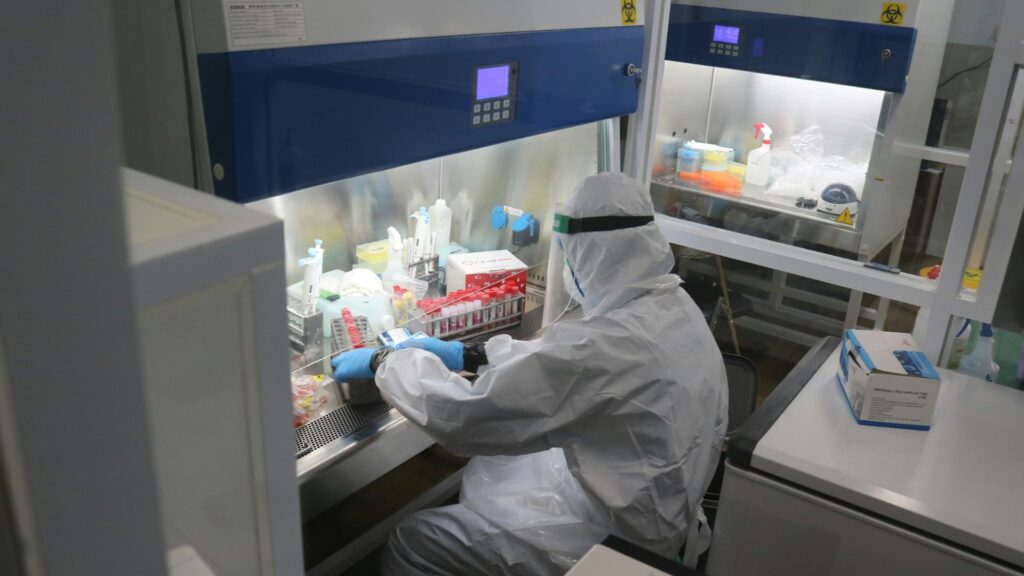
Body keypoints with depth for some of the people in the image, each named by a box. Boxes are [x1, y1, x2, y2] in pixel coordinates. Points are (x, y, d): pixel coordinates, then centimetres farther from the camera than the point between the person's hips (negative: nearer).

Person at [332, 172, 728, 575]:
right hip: (659, 505, 9)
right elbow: (557, 358, 8)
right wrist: (466, 354, 5)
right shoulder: (672, 303, -5)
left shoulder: (606, 344, -34)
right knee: (487, 466, 24)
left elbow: (462, 416, -27)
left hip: (613, 539, -8)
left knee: (410, 543, 3)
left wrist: (383, 362, -12)